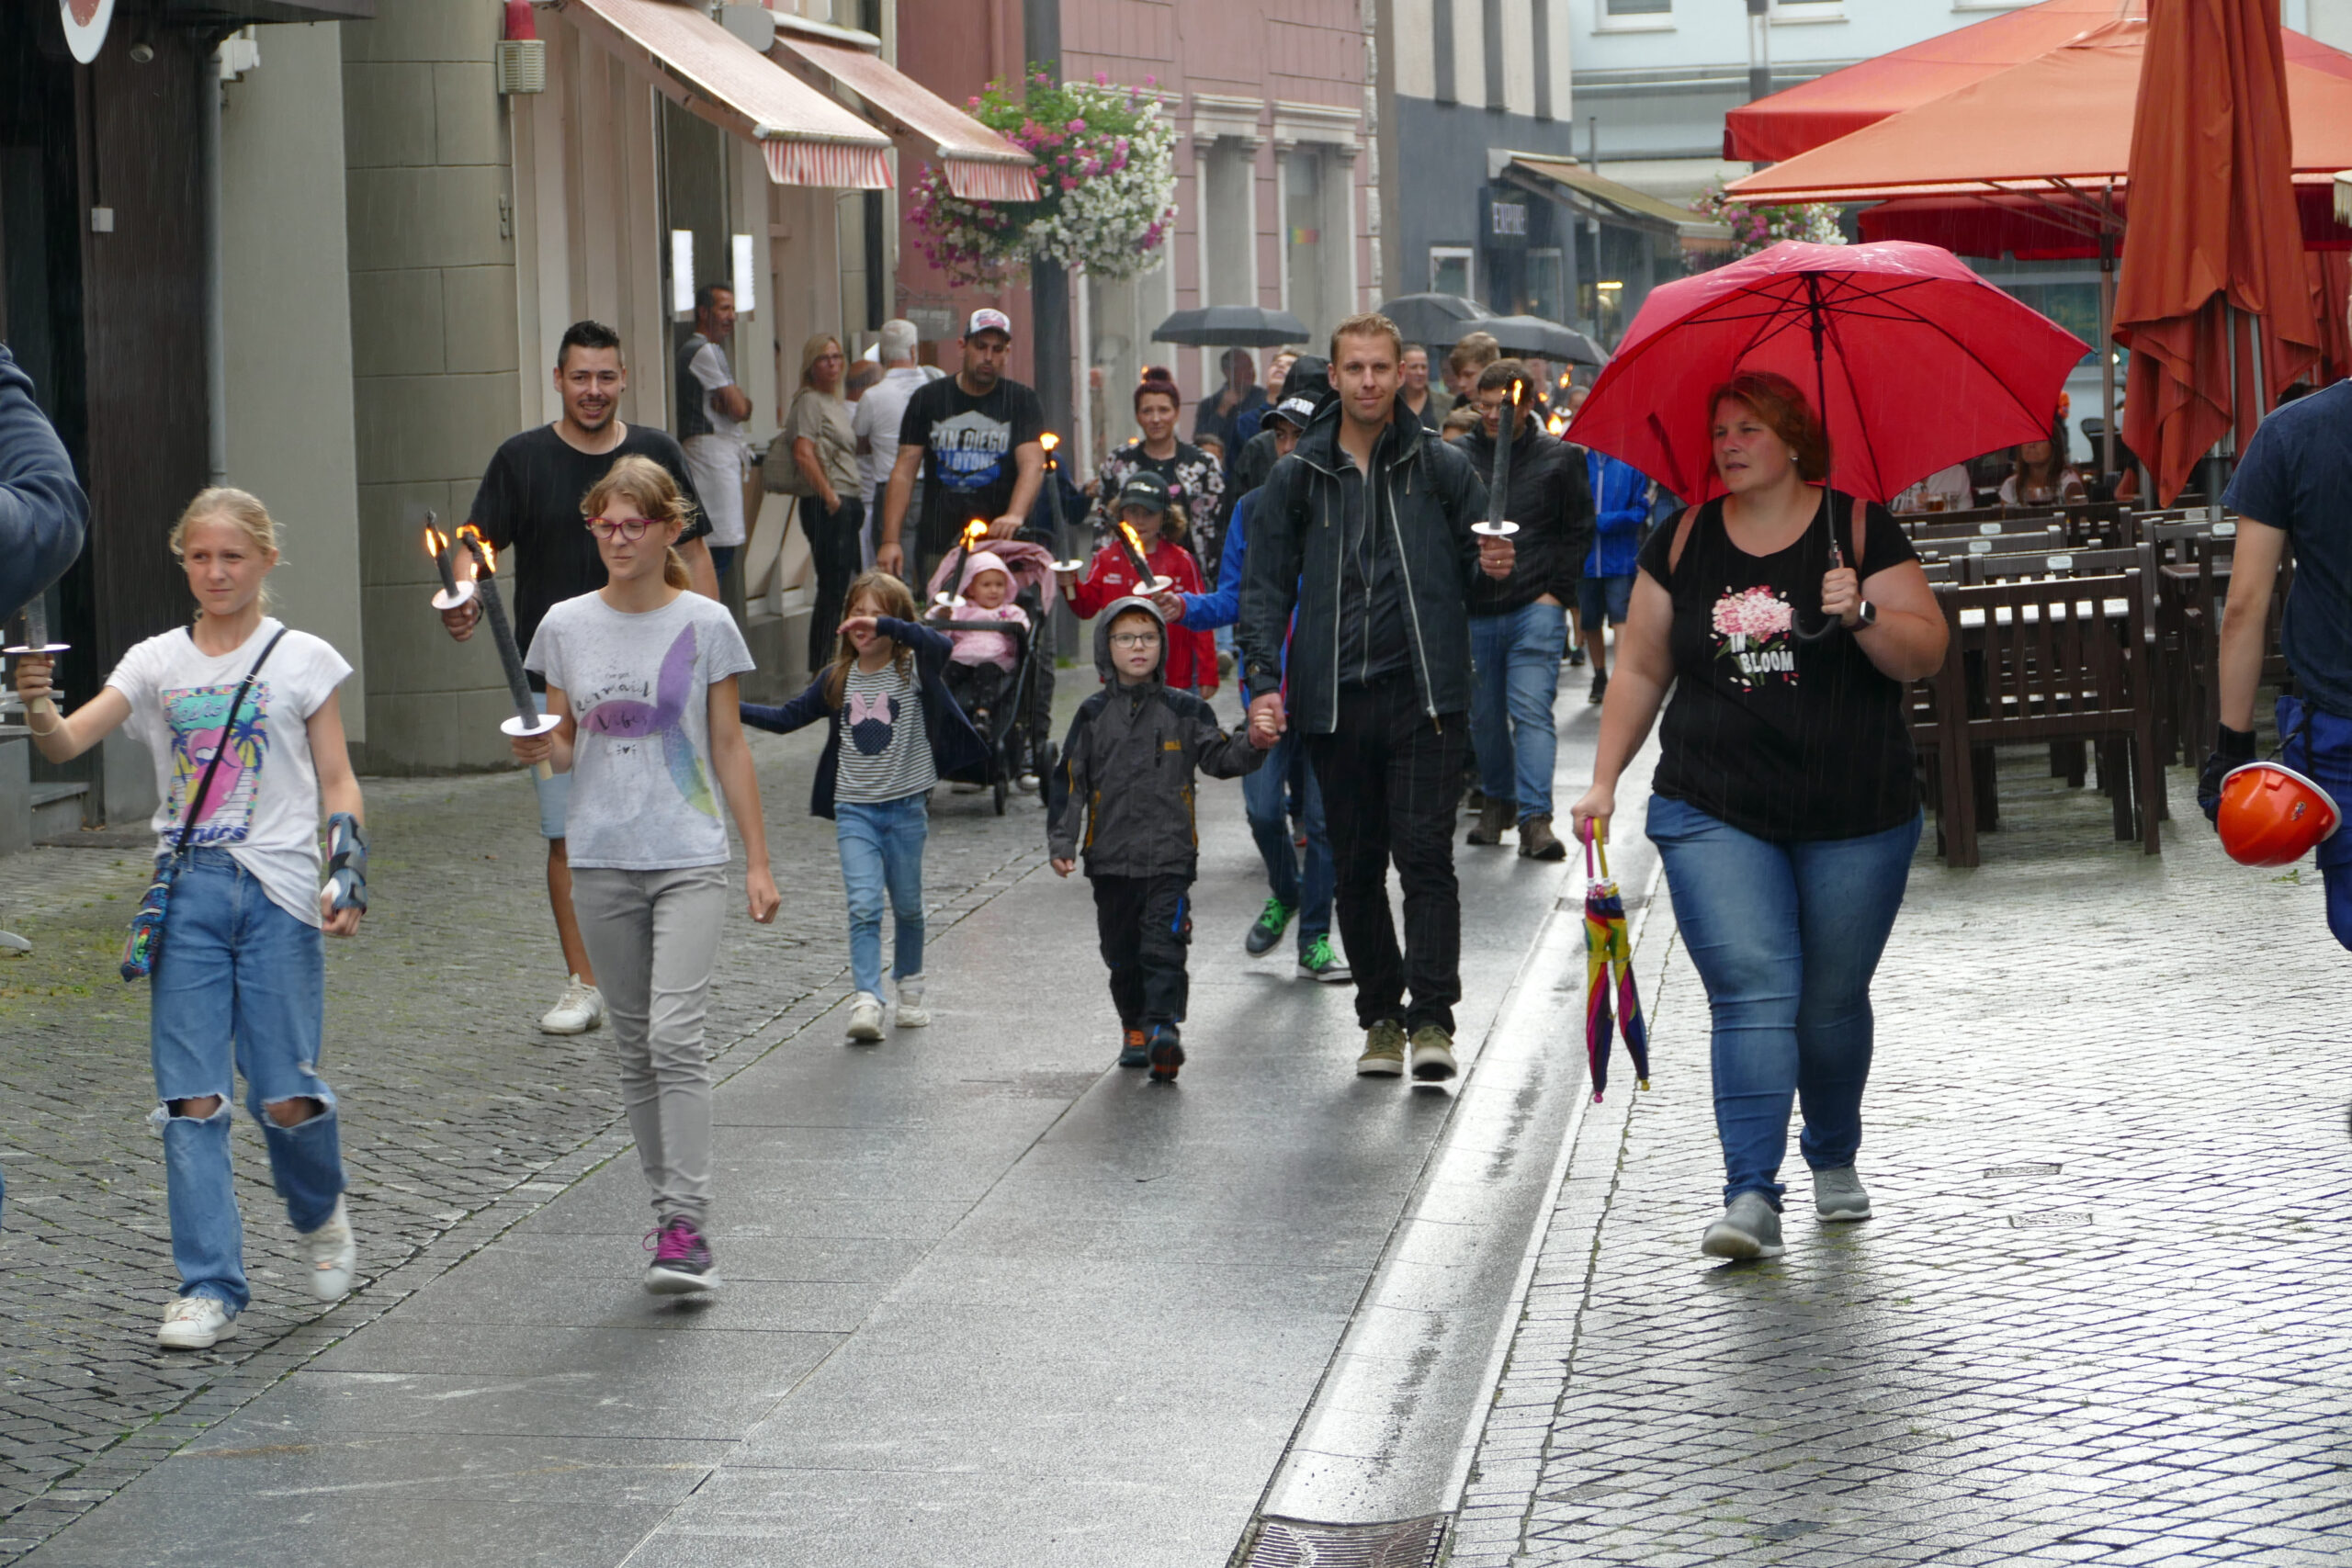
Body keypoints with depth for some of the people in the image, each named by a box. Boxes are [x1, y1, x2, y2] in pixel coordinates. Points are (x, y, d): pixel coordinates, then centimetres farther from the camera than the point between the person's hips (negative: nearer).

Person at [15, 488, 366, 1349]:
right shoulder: (156, 662, 8)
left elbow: (337, 783, 5)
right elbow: (67, 743, -3)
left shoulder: (302, 660, 4)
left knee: (286, 1096, -5)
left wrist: (349, 875, -8)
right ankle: (210, 1288, 1)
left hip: (278, 891, -2)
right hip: (188, 891, 2)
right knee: (192, 1099, -3)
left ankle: (319, 1214, 28)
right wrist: (37, 703, -25)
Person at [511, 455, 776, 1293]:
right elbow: (565, 743, 13)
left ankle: (687, 1231, -16)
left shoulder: (704, 625, -1)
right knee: (634, 1047, 8)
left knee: (676, 1037, -15)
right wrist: (540, 750, -11)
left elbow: (729, 748, 3)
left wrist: (759, 862, 1)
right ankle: (668, 1208, 19)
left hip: (689, 856, -3)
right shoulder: (566, 626, 5)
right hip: (602, 858, 4)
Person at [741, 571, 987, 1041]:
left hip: (906, 807, -1)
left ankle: (910, 990, 31)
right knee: (863, 905, -12)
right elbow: (787, 718, 12)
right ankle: (865, 1001, -20)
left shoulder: (912, 671, -4)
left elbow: (939, 647, -27)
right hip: (854, 808, 1)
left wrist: (885, 626, -35)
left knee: (907, 905, 11)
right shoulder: (838, 679, 7)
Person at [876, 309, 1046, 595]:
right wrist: (890, 540, -4)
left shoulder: (1021, 402, 7)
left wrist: (1015, 515, -27)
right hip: (937, 545, 1)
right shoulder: (928, 399, 10)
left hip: (998, 540, -1)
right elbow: (905, 469, 6)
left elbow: (1033, 464, -7)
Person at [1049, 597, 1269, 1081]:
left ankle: (1163, 1027, -22)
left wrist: (1252, 747, -20)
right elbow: (1069, 782, 6)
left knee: (1163, 945, -14)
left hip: (1170, 855, -2)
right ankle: (1134, 1031, 26)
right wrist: (1061, 843, -3)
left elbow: (1218, 758, 1)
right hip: (1110, 859, 2)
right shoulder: (1094, 714, 7)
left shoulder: (1184, 710, 5)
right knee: (1122, 954, 11)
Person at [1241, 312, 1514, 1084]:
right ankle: (1381, 1014, 16)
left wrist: (1493, 566, -12)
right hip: (1333, 698, 2)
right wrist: (1264, 683, -3)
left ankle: (1432, 1018, -9)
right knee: (1356, 867, 6)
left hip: (1424, 694, -2)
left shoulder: (1441, 468, 6)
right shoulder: (1296, 478, 9)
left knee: (1424, 853, -10)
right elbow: (1266, 590, 9)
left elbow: (1476, 557, 13)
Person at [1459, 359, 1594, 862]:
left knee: (1532, 709, -12)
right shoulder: (1458, 457, 5)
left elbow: (1579, 529, 8)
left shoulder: (1557, 457, 2)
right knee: (1485, 715, 10)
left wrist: (1557, 591, 0)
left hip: (1535, 608, -3)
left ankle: (1535, 817, -16)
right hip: (1474, 610, 3)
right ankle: (1496, 801, 29)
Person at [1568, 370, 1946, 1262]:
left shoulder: (1858, 531, -1)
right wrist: (1605, 779, 10)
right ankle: (1751, 1197, -19)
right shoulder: (1684, 544, 7)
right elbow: (1642, 668, 14)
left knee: (1832, 1002, 9)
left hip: (1854, 819, -1)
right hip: (1714, 812, 1)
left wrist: (1864, 616, -23)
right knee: (1752, 992, -13)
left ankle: (1834, 1158, 34)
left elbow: (1925, 655, -5)